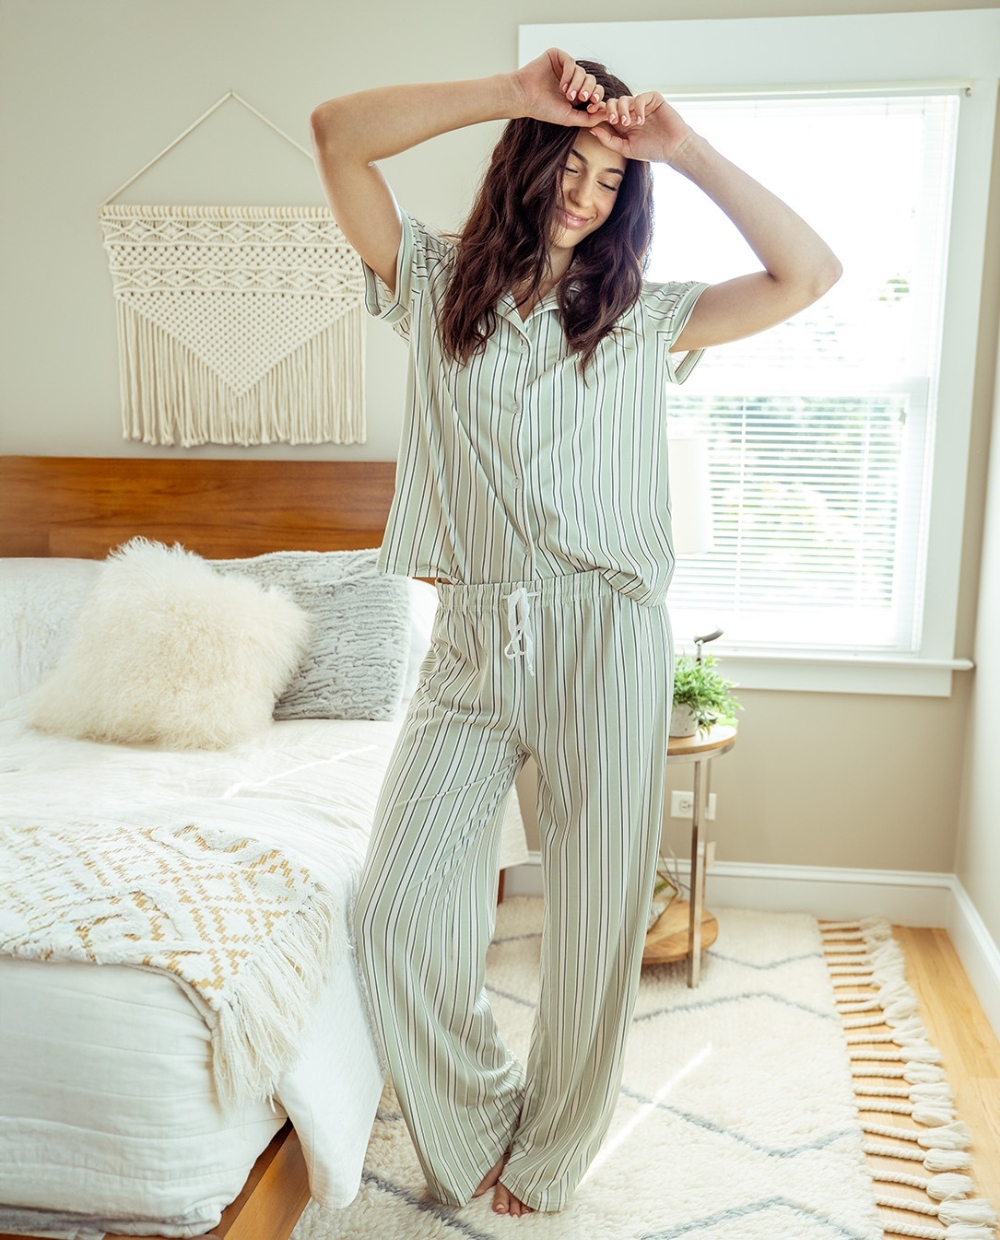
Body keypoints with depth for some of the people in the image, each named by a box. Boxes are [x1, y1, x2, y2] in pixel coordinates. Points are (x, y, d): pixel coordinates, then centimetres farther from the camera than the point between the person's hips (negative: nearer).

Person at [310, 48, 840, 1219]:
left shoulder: (644, 317, 12)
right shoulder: (434, 283, 12)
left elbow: (811, 273, 4)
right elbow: (336, 130, 3)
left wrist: (684, 146, 3)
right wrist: (513, 92, -2)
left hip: (606, 643, 0)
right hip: (470, 645, 1)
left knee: (593, 925, 6)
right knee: (395, 916, -1)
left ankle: (548, 1156, 33)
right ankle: (479, 1122, 28)